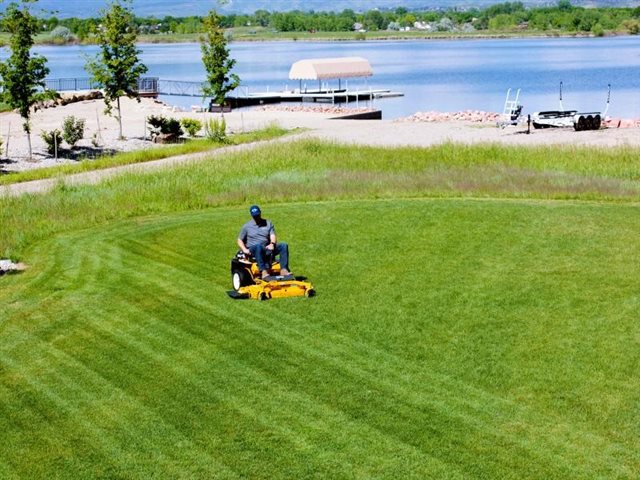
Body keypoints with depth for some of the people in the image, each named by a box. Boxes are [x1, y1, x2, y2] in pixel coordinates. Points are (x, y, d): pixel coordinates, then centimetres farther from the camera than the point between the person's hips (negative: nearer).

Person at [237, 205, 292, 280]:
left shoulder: (268, 223, 16)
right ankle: (263, 271, -52)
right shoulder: (247, 226, 11)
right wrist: (244, 249, -8)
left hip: (267, 249, 3)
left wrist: (272, 244, -19)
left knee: (283, 245, -19)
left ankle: (284, 270, -30)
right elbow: (240, 240, 12)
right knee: (258, 246, -40)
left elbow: (273, 236, 5)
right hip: (253, 250, -3)